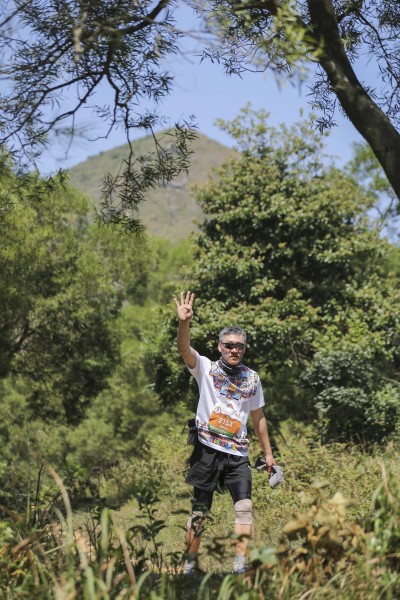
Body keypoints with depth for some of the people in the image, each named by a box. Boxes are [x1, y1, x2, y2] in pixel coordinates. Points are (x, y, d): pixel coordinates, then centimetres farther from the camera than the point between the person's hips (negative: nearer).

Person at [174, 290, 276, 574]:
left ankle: (240, 564, -6)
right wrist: (184, 322, -36)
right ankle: (190, 563, 13)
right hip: (207, 450, -2)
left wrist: (268, 453, 17)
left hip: (238, 453, 2)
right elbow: (184, 349, -17)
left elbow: (258, 418, 17)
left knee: (245, 506, -9)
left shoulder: (252, 378, 9)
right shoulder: (206, 368, 2)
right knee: (199, 510, 4)